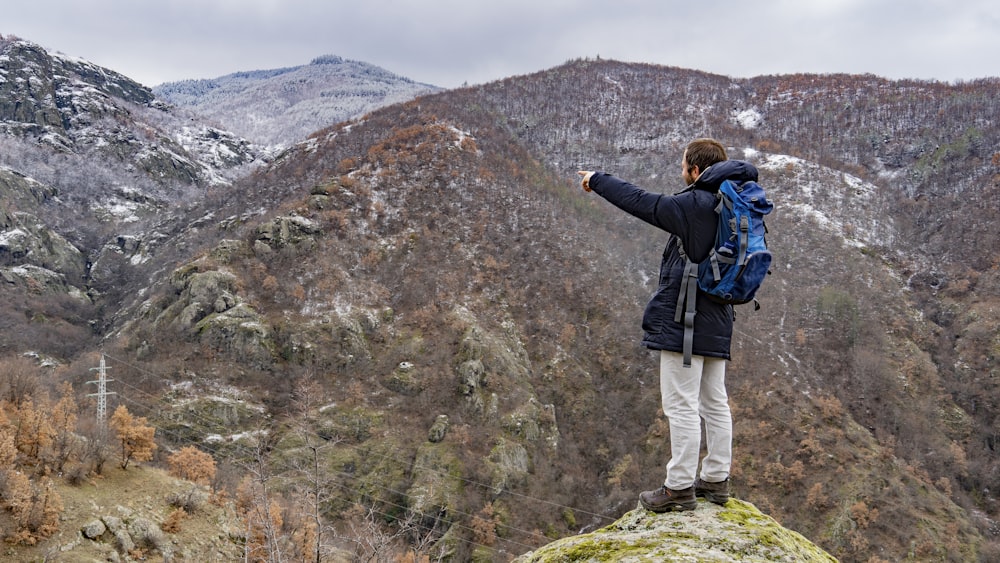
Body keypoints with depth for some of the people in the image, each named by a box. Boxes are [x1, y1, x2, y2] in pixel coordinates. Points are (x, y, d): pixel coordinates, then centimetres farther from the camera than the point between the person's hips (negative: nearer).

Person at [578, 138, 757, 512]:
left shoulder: (693, 206, -14)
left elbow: (639, 201, -7)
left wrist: (596, 180, 6)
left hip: (683, 320, -9)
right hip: (717, 322, 9)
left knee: (681, 404, -4)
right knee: (715, 403, 13)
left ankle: (680, 487, 0)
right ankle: (716, 480, 21)